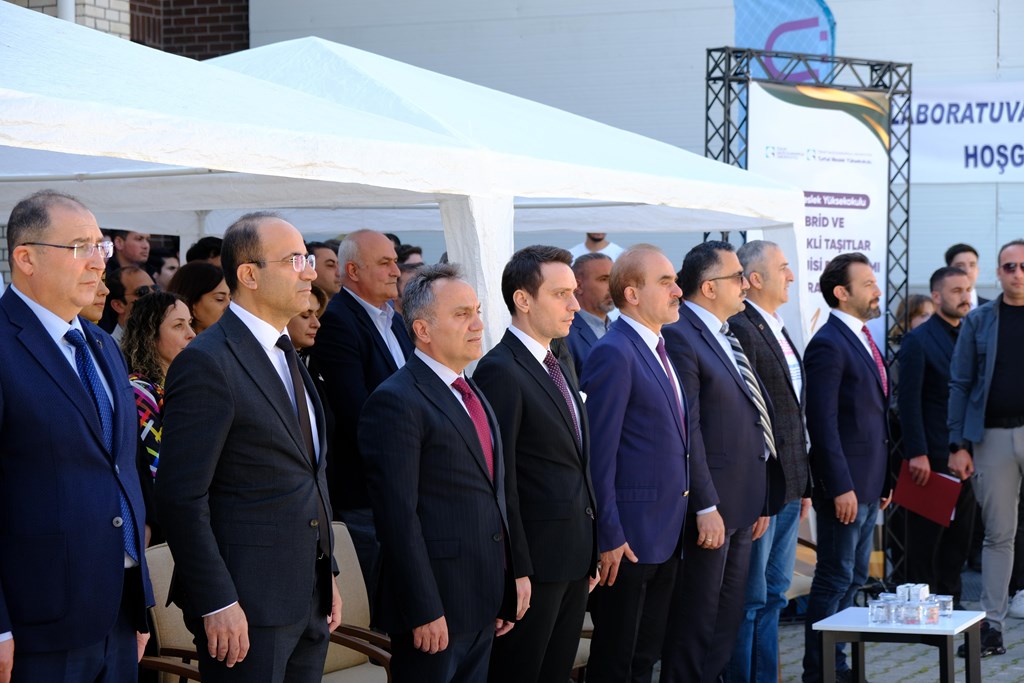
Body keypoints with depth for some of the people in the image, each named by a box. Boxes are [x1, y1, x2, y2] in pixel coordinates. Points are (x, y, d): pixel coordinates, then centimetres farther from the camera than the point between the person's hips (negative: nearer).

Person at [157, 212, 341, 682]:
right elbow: (181, 497, -17)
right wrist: (216, 604, -20)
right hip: (247, 608, -8)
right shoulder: (207, 362, -13)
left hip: (308, 603, 8)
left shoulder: (285, 355, 16)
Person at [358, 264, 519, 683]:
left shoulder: (473, 396, 16)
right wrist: (424, 612, -20)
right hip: (435, 609, -8)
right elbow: (398, 517, -18)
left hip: (483, 606, 8)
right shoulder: (396, 402, -13)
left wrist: (504, 592, 16)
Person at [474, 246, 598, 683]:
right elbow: (501, 479, -18)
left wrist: (590, 553, 15)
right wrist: (516, 569, -19)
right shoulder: (501, 371, -15)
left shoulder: (559, 368, 14)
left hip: (575, 559, 9)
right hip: (536, 560, -9)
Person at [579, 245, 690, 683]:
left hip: (665, 532, 9)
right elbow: (599, 453, -18)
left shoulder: (658, 350, 12)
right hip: (630, 535, -9)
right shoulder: (613, 355, -16)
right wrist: (609, 536, -19)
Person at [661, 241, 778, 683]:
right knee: (696, 625, 0)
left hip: (742, 507, 9)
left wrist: (759, 501, 17)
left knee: (728, 620, 16)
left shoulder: (728, 338, 14)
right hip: (712, 508, -9)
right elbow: (686, 430, -19)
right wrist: (705, 506, -21)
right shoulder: (681, 338, -15)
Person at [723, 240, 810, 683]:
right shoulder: (740, 330, -15)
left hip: (788, 489, 9)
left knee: (774, 595, 15)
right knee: (750, 600, -2)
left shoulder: (778, 332, 15)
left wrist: (804, 485, 18)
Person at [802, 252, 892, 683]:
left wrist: (883, 480, 16)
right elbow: (822, 422, -19)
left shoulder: (863, 339, 15)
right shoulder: (828, 345, -14)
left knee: (853, 578, 14)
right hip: (846, 485, -9)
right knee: (835, 579, -3)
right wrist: (841, 487, -22)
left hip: (868, 483, 9)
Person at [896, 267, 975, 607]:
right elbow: (908, 401, -11)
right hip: (933, 460, -6)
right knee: (925, 543, 1)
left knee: (958, 539, 10)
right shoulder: (918, 340, -6)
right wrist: (916, 454, -17)